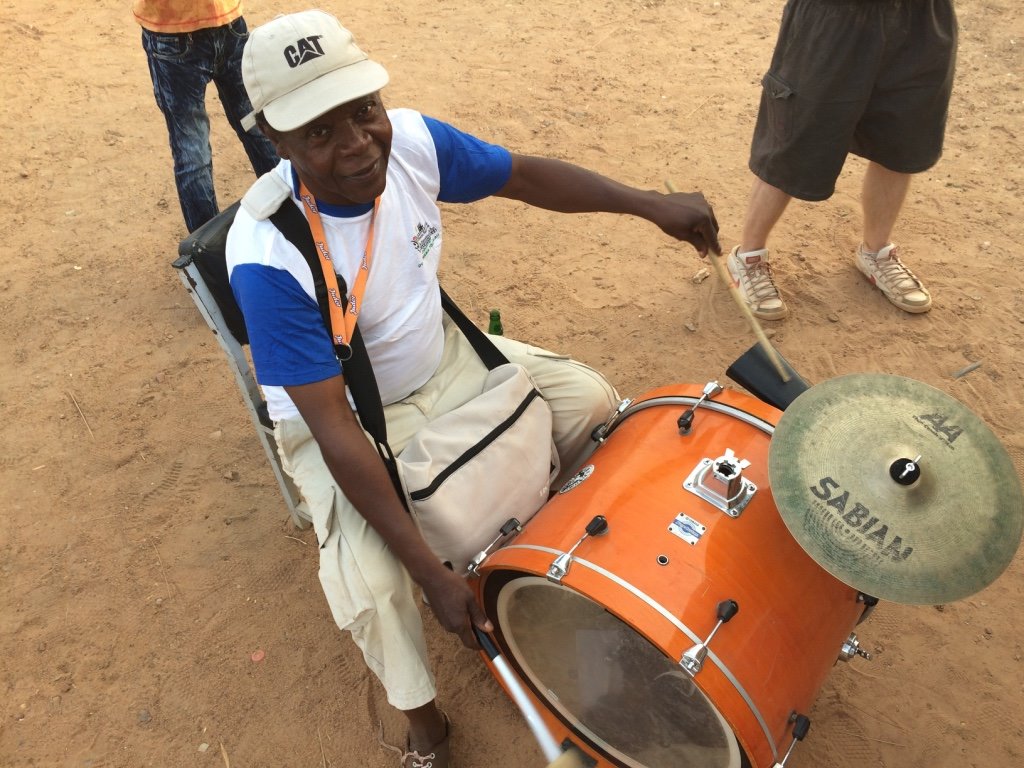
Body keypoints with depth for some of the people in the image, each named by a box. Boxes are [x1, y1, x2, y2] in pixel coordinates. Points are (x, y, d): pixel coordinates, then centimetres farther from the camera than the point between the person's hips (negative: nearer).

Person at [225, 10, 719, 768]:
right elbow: (336, 433, -32)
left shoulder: (412, 139, -20)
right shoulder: (268, 258, -34)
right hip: (345, 416, -5)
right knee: (369, 589, -23)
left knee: (591, 400, 2)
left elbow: (526, 175, -3)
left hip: (443, 357, 6)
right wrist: (430, 571, -30)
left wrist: (650, 203, -14)